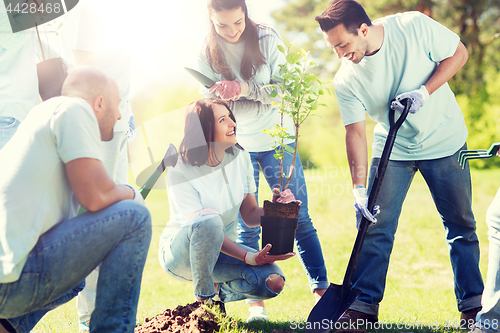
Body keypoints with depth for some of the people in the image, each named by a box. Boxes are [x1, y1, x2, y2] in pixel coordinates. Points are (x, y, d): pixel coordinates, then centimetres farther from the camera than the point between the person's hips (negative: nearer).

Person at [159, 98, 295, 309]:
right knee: (210, 221, -40)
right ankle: (203, 298, -18)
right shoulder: (180, 174, -22)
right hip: (179, 251, -5)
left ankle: (217, 289, 8)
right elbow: (204, 225, -27)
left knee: (273, 282, -21)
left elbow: (250, 214, 1)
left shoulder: (240, 158, -5)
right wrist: (249, 257, -37)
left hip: (223, 249, 5)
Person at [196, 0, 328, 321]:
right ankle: (256, 302, 8)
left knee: (299, 218, 1)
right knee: (246, 226, 1)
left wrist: (244, 88, -27)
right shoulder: (208, 54, -3)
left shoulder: (267, 39, -7)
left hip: (277, 140, -1)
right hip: (235, 145, 1)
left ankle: (322, 290, 8)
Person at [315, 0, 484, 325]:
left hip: (445, 141, -1)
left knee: (460, 224, 6)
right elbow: (356, 131, -15)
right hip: (392, 149, 1)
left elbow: (458, 53, -9)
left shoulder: (414, 26, -21)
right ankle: (363, 306, 4)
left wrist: (425, 91, -23)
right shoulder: (346, 79, -16)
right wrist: (359, 187, -23)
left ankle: (473, 305, 18)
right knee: (375, 226, -5)